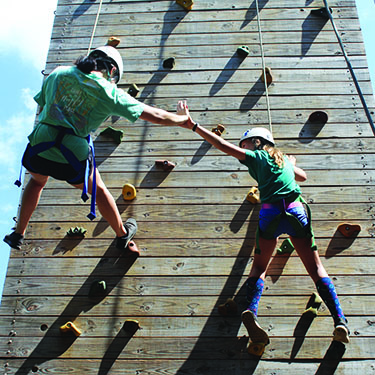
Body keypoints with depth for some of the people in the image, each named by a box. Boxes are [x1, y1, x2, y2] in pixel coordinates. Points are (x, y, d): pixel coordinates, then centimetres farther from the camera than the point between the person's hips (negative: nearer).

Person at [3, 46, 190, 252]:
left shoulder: (59, 73, 5)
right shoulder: (109, 93, -4)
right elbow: (155, 115, -2)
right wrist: (184, 119, 12)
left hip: (39, 148, 3)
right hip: (73, 157, -3)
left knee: (36, 181, 36)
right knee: (98, 190, 26)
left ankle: (18, 234, 42)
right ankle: (122, 234, 44)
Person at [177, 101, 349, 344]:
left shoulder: (255, 156, 12)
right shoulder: (284, 159, 26)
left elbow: (223, 145, 3)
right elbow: (303, 176, 45)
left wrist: (193, 126, 4)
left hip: (270, 214, -3)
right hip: (296, 211, 3)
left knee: (259, 267, 12)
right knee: (316, 268, 7)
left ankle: (252, 310, -13)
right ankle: (340, 320, -6)